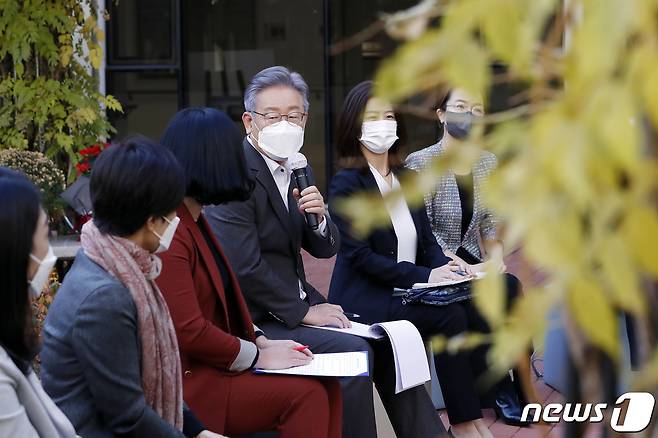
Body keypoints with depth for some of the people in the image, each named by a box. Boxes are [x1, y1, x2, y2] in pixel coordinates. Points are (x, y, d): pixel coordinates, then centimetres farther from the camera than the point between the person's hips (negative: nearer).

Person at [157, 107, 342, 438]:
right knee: (305, 394, -18)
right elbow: (188, 331, -22)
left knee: (324, 385, -3)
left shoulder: (194, 221, 14)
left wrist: (261, 342, 5)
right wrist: (258, 356, -12)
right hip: (188, 382, -10)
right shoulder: (169, 233, -18)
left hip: (213, 366, 10)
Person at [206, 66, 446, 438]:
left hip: (293, 304, 9)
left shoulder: (295, 169, 10)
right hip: (255, 320, -9)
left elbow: (325, 249, 13)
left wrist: (320, 217, -10)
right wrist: (304, 311, -15)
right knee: (353, 351, -22)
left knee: (388, 341, 3)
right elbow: (243, 265, -22)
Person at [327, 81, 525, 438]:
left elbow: (427, 242, 15)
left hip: (410, 289, 6)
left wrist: (449, 270, -8)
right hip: (365, 297, -6)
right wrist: (425, 276, -22)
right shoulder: (347, 184, -7)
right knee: (449, 316, -27)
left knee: (476, 309, -20)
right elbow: (360, 256, -15)